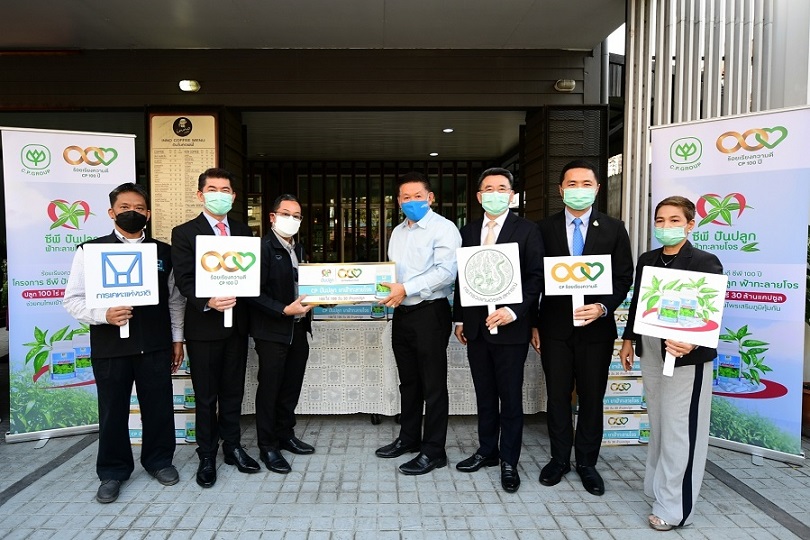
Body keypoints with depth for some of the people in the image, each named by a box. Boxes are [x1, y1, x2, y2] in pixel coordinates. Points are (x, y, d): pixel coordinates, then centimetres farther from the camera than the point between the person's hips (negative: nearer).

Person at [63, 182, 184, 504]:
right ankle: (113, 471, 30)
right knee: (113, 411, 11)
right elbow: (73, 299, -1)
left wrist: (177, 338, 7)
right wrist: (104, 315, -19)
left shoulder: (163, 252, 5)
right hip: (110, 346, -1)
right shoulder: (90, 250, -1)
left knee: (159, 406, 10)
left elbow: (175, 298, 9)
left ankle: (159, 460, 32)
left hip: (156, 344, 2)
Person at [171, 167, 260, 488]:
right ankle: (207, 456, 23)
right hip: (204, 325, -4)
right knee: (206, 397, 8)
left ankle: (232, 447, 30)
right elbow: (184, 281, -10)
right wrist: (207, 302, -27)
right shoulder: (184, 233, -3)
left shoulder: (243, 232, 10)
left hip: (237, 322, 4)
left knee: (233, 392, 14)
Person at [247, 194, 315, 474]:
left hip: (298, 330, 7)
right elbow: (254, 293, -18)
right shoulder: (263, 247, -13)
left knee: (292, 386, 16)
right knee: (269, 388, 4)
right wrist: (285, 310, -23)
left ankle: (285, 435, 33)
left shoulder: (298, 249, 12)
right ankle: (267, 446, 19)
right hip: (272, 331, -7)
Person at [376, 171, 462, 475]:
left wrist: (406, 288, -22)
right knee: (408, 382, 19)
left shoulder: (443, 228, -8)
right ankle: (408, 438, 34)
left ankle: (433, 452, 14)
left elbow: (445, 272, -20)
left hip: (430, 313, -7)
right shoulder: (398, 232, 15)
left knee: (433, 386, 2)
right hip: (402, 314, 8)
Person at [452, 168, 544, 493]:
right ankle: (487, 451, 32)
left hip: (510, 327, -4)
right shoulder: (469, 231, 9)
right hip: (476, 327, 4)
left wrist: (515, 311, -19)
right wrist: (459, 319, 8)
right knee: (484, 395, 16)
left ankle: (509, 462, 22)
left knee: (511, 398, 6)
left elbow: (536, 277, -8)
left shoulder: (527, 230, -4)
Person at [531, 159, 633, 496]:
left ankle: (586, 463, 28)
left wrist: (603, 307, -16)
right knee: (557, 396, 10)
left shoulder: (613, 229, 1)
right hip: (554, 326, 0)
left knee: (592, 397, 11)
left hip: (596, 327, 0)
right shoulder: (545, 228, 1)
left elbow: (624, 278, 1)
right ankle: (559, 458, 28)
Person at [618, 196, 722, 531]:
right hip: (650, 352, 7)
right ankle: (657, 487, 36)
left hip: (685, 356, -6)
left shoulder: (705, 262, -11)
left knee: (679, 431, 1)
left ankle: (674, 507, 13)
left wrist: (691, 343, -35)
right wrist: (628, 339, 14)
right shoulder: (647, 260, 7)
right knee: (658, 425, 19)